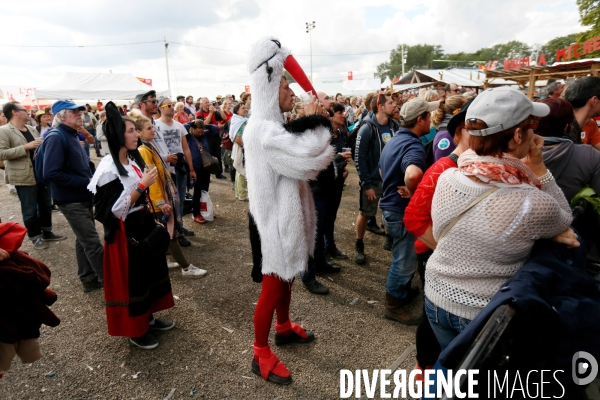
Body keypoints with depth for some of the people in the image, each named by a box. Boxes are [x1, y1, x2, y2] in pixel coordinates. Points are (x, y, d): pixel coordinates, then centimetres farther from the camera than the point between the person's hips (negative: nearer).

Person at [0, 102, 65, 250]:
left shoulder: (32, 129, 14)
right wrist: (26, 147, -22)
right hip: (24, 177, -7)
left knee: (46, 205, 14)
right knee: (30, 209, 3)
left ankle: (47, 232, 28)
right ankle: (35, 237, 16)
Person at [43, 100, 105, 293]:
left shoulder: (72, 135, 13)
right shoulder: (56, 138, -17)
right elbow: (51, 173, -26)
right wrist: (85, 182, -21)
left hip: (83, 197, 10)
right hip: (71, 200, -10)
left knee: (84, 239, 16)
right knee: (92, 242, -5)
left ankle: (89, 279, 27)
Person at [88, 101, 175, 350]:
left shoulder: (133, 160, 5)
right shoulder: (109, 168, -21)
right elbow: (115, 210, -24)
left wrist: (152, 214, 18)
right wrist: (142, 185, -25)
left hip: (143, 225, 9)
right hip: (124, 231, -9)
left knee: (150, 270, 18)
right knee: (130, 280, 5)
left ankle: (148, 318, 37)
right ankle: (134, 330, 24)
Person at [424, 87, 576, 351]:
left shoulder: (446, 178, -15)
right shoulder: (533, 204, -28)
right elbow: (564, 220, -4)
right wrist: (537, 165, -10)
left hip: (437, 299, 5)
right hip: (486, 314, -4)